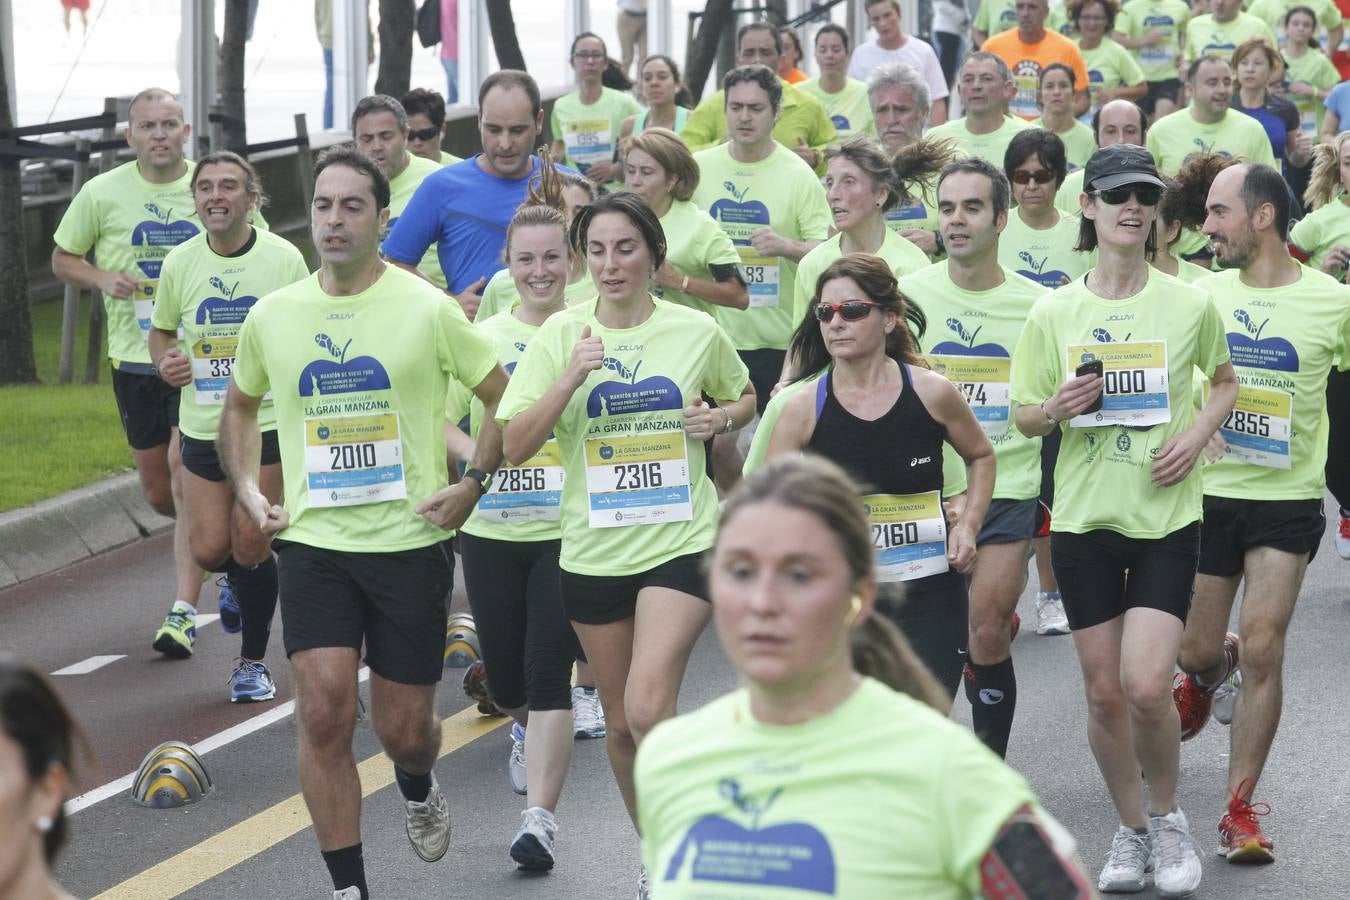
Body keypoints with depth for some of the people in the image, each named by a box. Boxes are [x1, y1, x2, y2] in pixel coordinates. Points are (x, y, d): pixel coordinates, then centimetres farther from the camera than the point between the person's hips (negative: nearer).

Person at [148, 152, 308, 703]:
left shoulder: (283, 259, -6)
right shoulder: (180, 263, 1)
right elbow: (160, 331, 16)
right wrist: (164, 362, -6)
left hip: (269, 424, -3)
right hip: (201, 426, 3)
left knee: (250, 546, -5)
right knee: (209, 550, 0)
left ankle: (252, 663, 13)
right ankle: (239, 579, 39)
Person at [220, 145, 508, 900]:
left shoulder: (428, 310, -7)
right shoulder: (272, 315, 3)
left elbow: (507, 398, 2)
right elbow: (240, 406, 21)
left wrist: (472, 484, -6)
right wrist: (248, 489, 8)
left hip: (411, 543, -2)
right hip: (313, 545, 2)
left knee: (404, 727, 6)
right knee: (324, 715, -11)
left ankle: (419, 786, 44)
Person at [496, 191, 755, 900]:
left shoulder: (697, 331, -1)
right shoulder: (561, 334, -1)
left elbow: (745, 398, 19)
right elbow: (514, 445, -7)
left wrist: (720, 417, -3)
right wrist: (572, 376, -20)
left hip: (682, 542, -2)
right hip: (594, 550, 2)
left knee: (648, 708, -20)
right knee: (620, 722, 12)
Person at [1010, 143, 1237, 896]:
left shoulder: (1190, 304, -3)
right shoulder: (1054, 312, -1)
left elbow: (1226, 381, 15)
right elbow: (1022, 416, 7)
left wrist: (1197, 434, -4)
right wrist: (1058, 408, -15)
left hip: (1166, 516, -2)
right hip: (1085, 516, 2)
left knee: (1147, 685, -14)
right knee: (1104, 692, 6)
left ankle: (1168, 817, 12)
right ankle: (1132, 830, 26)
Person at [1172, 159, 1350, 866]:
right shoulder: (1203, 293, 1)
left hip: (1287, 499, -2)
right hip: (1208, 493, 3)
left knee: (1261, 650, -8)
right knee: (1196, 648, 8)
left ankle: (1240, 809, 2)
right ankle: (1206, 674, 48)